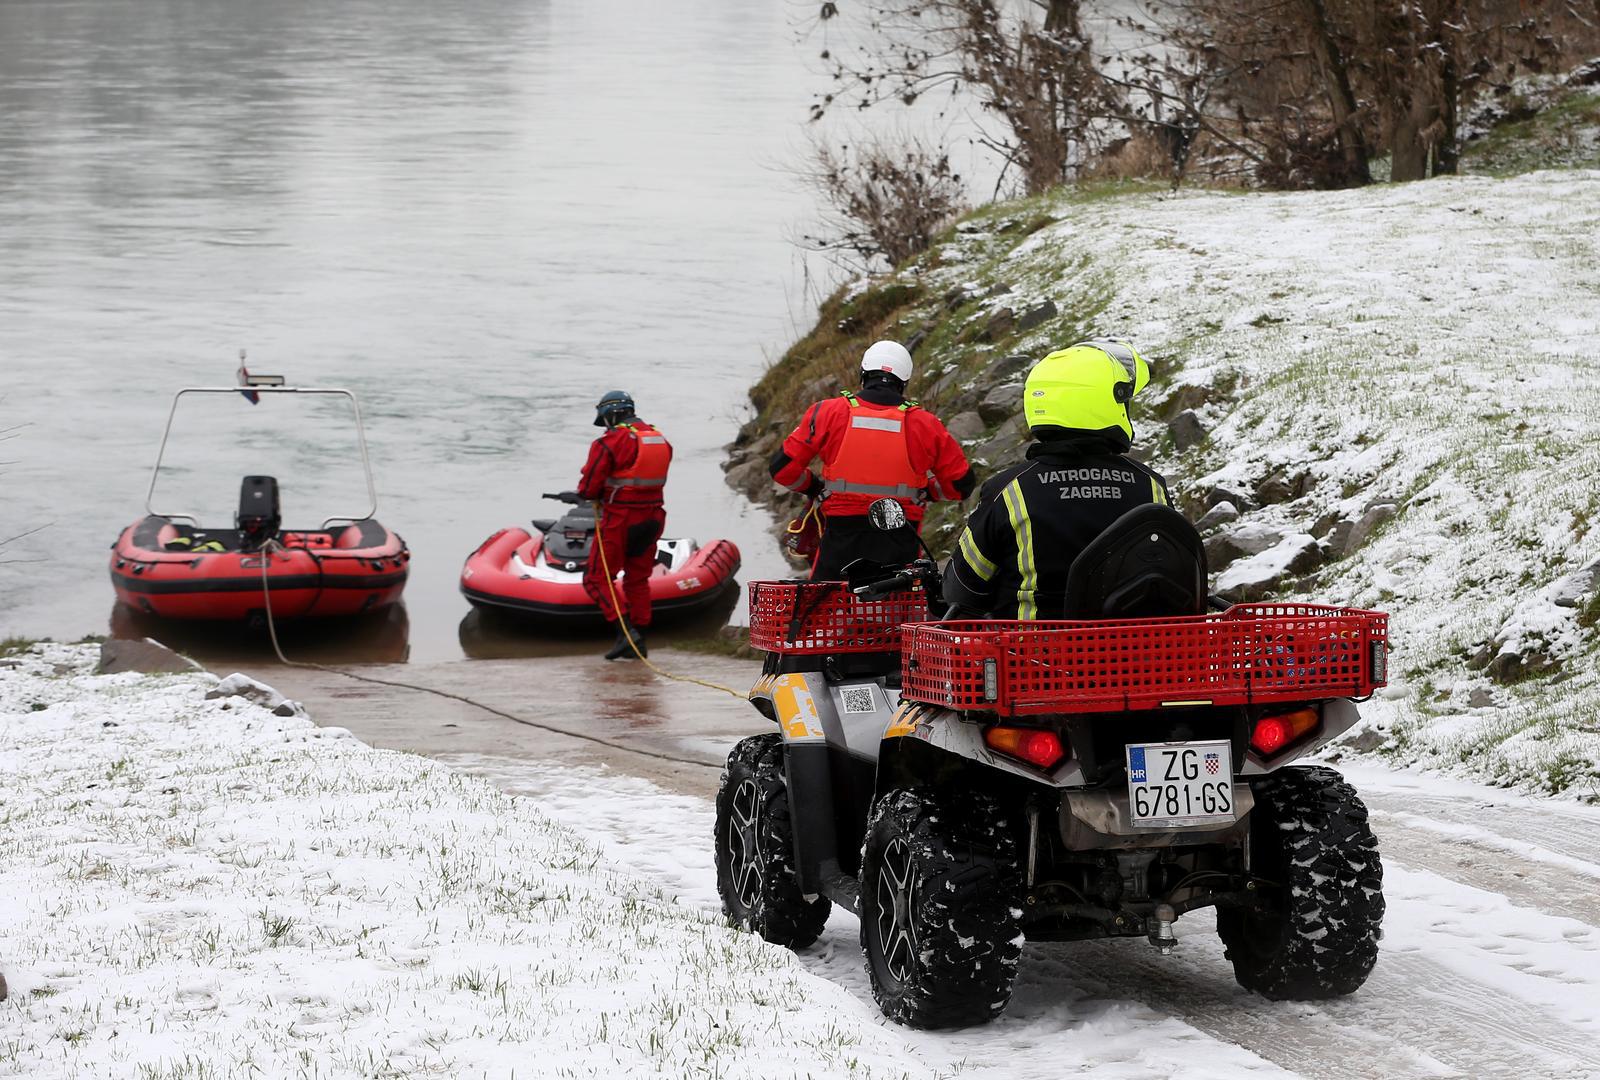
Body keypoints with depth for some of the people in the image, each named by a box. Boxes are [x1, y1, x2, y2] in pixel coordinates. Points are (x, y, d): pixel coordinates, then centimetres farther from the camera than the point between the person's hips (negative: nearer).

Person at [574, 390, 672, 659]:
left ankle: (626, 632, -11)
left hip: (619, 521, -7)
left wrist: (595, 494, 9)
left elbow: (588, 489, -14)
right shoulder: (661, 440, 8)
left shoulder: (609, 443, -14)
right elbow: (654, 481, 10)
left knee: (597, 579, 3)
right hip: (652, 517, 7)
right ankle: (639, 641, 19)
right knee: (638, 579, 18)